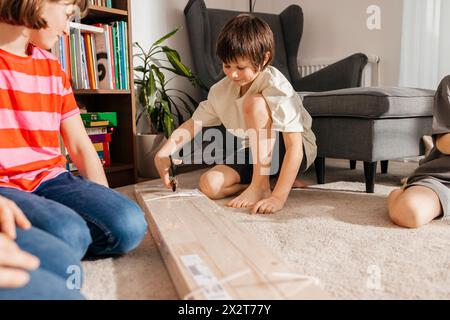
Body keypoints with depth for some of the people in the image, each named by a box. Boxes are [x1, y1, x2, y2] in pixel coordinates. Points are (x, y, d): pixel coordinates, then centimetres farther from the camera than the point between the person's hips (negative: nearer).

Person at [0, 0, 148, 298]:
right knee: (67, 235, -31)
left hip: (51, 180, 5)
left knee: (129, 225, -19)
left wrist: (104, 204, 2)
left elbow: (81, 146, 11)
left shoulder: (52, 67, 14)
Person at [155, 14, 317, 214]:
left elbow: (295, 147, -32)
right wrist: (163, 153, -17)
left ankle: (261, 185, -22)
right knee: (209, 185, -17)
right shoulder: (222, 90, -7)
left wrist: (278, 197, -39)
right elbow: (194, 123, -1)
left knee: (255, 102, -30)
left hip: (298, 152, -6)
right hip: (256, 155, 6)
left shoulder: (276, 87, -25)